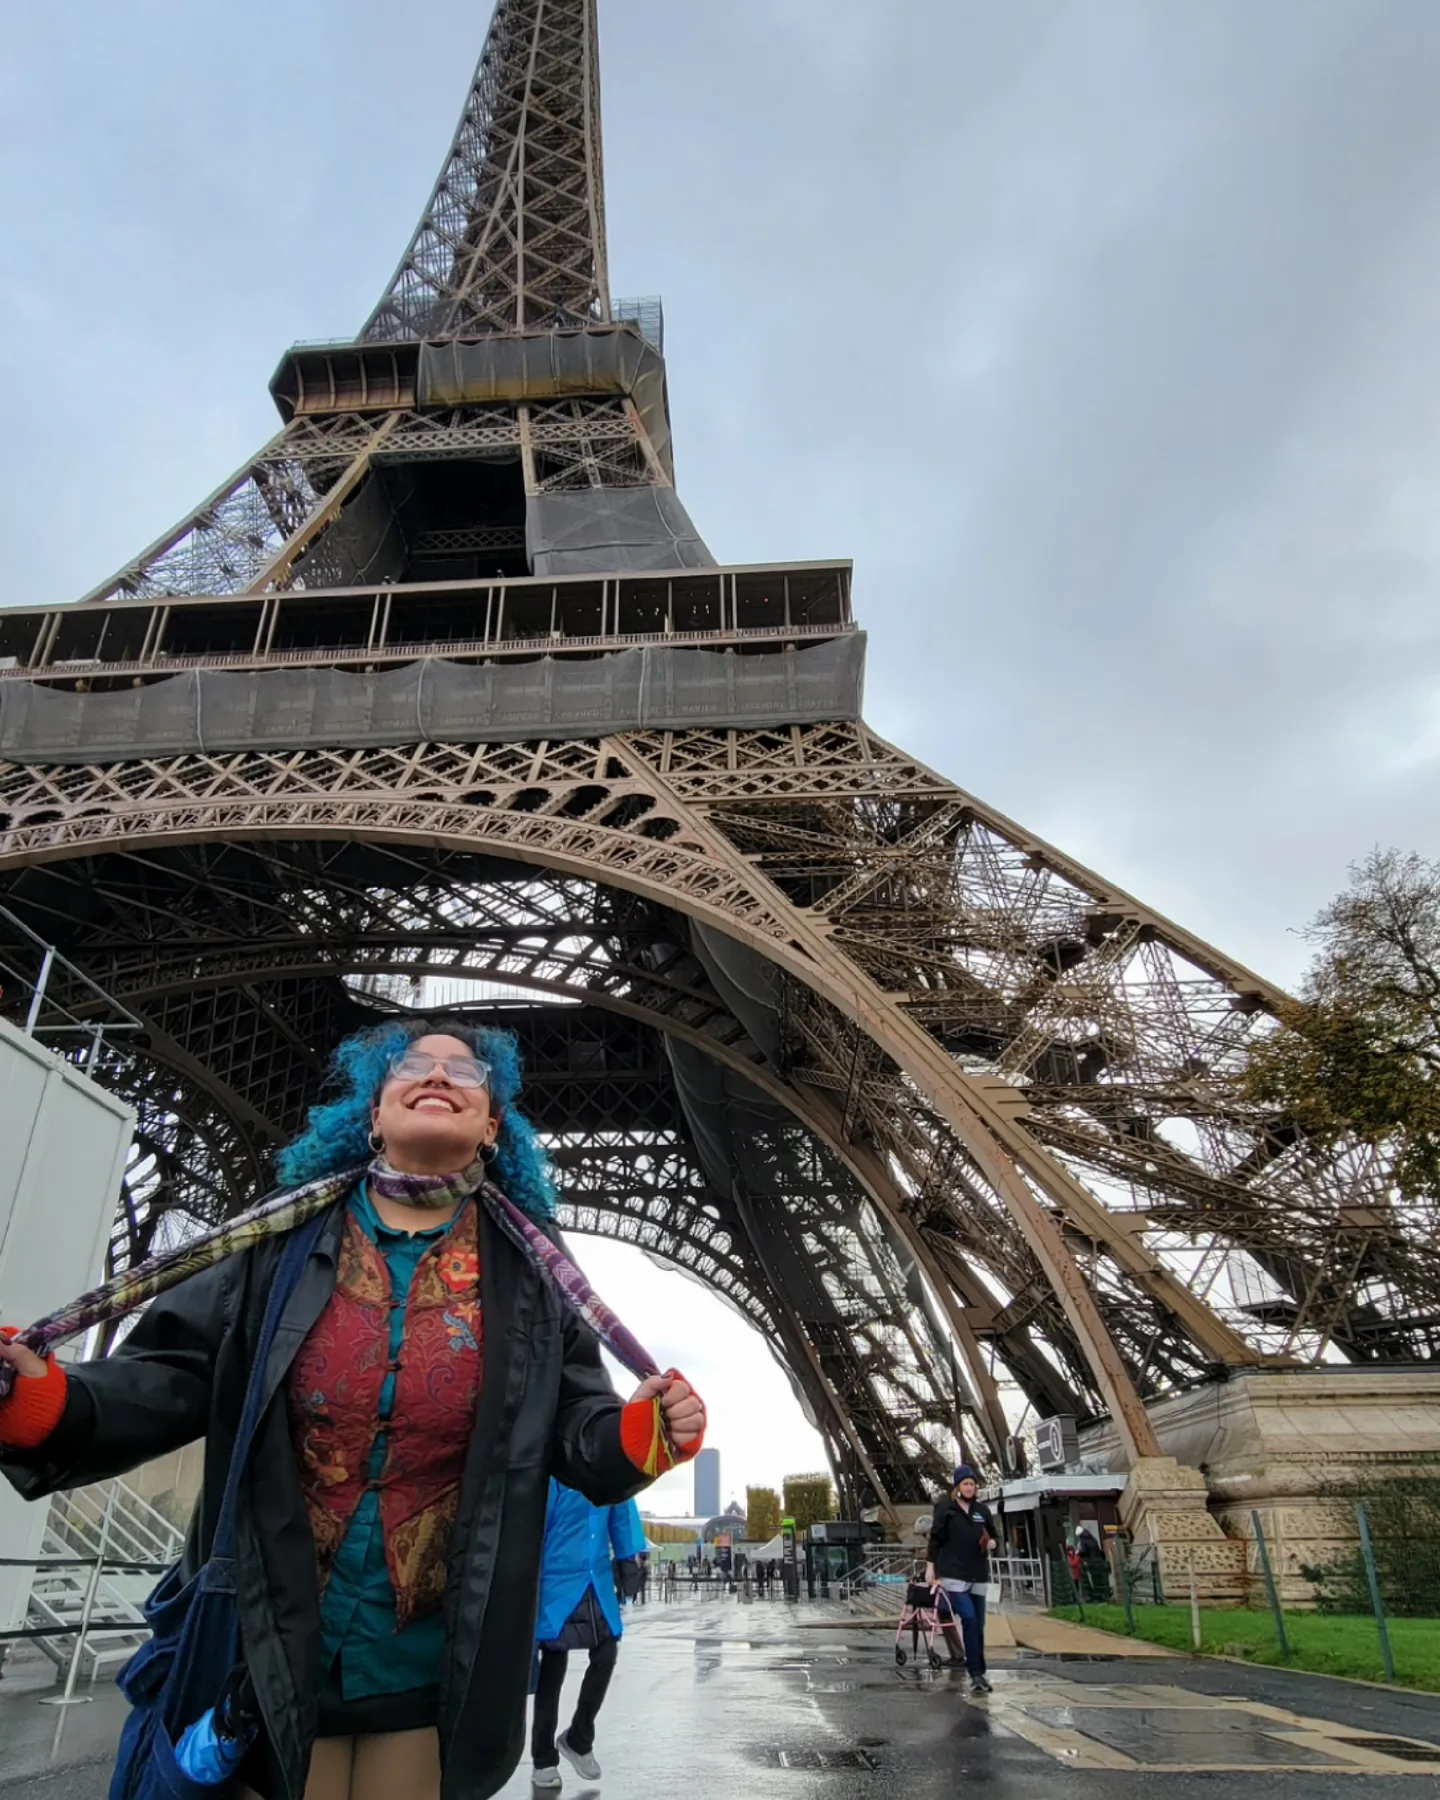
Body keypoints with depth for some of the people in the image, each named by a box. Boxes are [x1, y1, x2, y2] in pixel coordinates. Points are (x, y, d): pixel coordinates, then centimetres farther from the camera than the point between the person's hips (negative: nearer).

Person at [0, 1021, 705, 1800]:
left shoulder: (529, 1269, -5)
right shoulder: (285, 1242, -6)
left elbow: (577, 1428, -4)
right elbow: (172, 1379, -10)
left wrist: (646, 1432, -25)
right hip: (266, 1655, 0)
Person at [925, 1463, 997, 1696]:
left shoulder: (982, 1509, 9)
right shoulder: (945, 1508, -3)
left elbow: (993, 1535, 19)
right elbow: (935, 1538, -2)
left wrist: (992, 1543, -3)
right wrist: (930, 1566, -6)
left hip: (978, 1574, 5)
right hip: (953, 1574, -5)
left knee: (978, 1624, 7)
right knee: (969, 1620, -15)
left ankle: (978, 1673, 18)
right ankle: (977, 1674, -11)